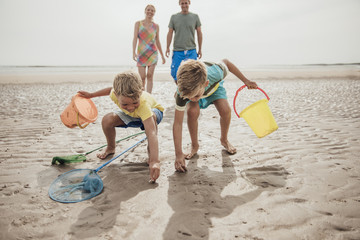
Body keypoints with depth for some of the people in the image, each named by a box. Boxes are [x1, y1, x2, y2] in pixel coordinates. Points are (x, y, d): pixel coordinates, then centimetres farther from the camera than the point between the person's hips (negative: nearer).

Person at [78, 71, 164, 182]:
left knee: (152, 117, -41)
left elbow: (152, 133, -56)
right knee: (107, 120, -19)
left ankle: (150, 152, -17)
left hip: (154, 110, -4)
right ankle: (110, 148, 12)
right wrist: (91, 95, 5)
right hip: (131, 116, 4)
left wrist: (155, 161, -65)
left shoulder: (143, 104, -47)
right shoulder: (116, 94, -32)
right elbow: (111, 89, -3)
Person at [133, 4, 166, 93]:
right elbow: (135, 38, -2)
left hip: (152, 53, 1)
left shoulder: (156, 26, 9)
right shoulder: (138, 23, 5)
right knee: (142, 77, -4)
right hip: (141, 53, -1)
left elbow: (157, 41, 14)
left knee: (150, 76, -5)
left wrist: (162, 56, 14)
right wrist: (133, 52, -15)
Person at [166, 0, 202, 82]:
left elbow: (199, 33, 11)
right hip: (177, 51, 1)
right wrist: (167, 48, -5)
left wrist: (200, 49, 9)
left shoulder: (195, 17, 7)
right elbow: (170, 33, 6)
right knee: (175, 74, 0)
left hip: (191, 51, 0)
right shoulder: (174, 17, 7)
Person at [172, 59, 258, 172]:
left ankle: (224, 140, 10)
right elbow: (177, 123, -37)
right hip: (191, 90, -1)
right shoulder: (182, 92, -42)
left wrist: (246, 81, -9)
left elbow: (226, 62, -19)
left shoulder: (214, 73, -45)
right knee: (193, 111, -30)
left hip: (214, 87, 1)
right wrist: (179, 154, -40)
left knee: (225, 110, -22)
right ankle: (194, 145, -4)